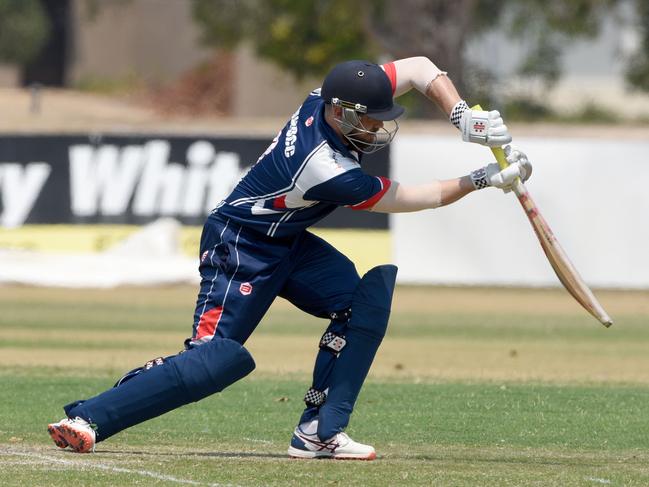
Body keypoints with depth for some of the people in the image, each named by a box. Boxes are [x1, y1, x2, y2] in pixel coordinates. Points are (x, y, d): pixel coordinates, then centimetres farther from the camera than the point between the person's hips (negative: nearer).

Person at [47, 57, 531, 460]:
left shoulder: (330, 98, -13)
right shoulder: (329, 172, -33)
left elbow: (421, 68, -2)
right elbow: (413, 199, -20)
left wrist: (463, 116, -15)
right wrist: (485, 179, -12)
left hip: (288, 243, 9)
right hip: (239, 249, -9)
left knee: (367, 297, -8)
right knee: (216, 359, -21)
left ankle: (320, 431, -7)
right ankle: (87, 419, -18)